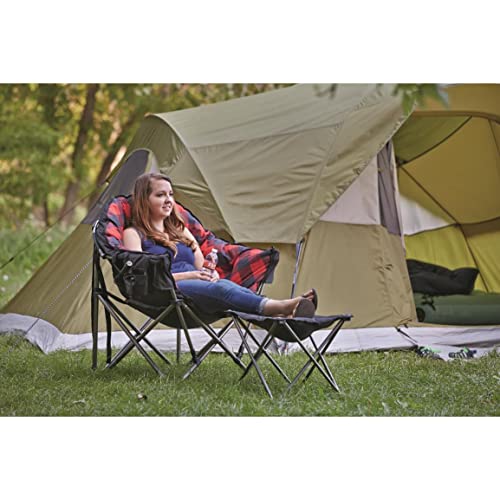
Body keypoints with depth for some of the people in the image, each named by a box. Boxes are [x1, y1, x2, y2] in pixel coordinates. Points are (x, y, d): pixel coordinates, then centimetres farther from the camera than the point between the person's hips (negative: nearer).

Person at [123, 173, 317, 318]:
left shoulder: (181, 231, 32)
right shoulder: (134, 234, 13)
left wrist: (210, 273, 0)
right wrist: (186, 275, -12)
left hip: (198, 286, 5)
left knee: (223, 284, -33)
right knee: (220, 288, -36)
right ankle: (283, 307, -63)